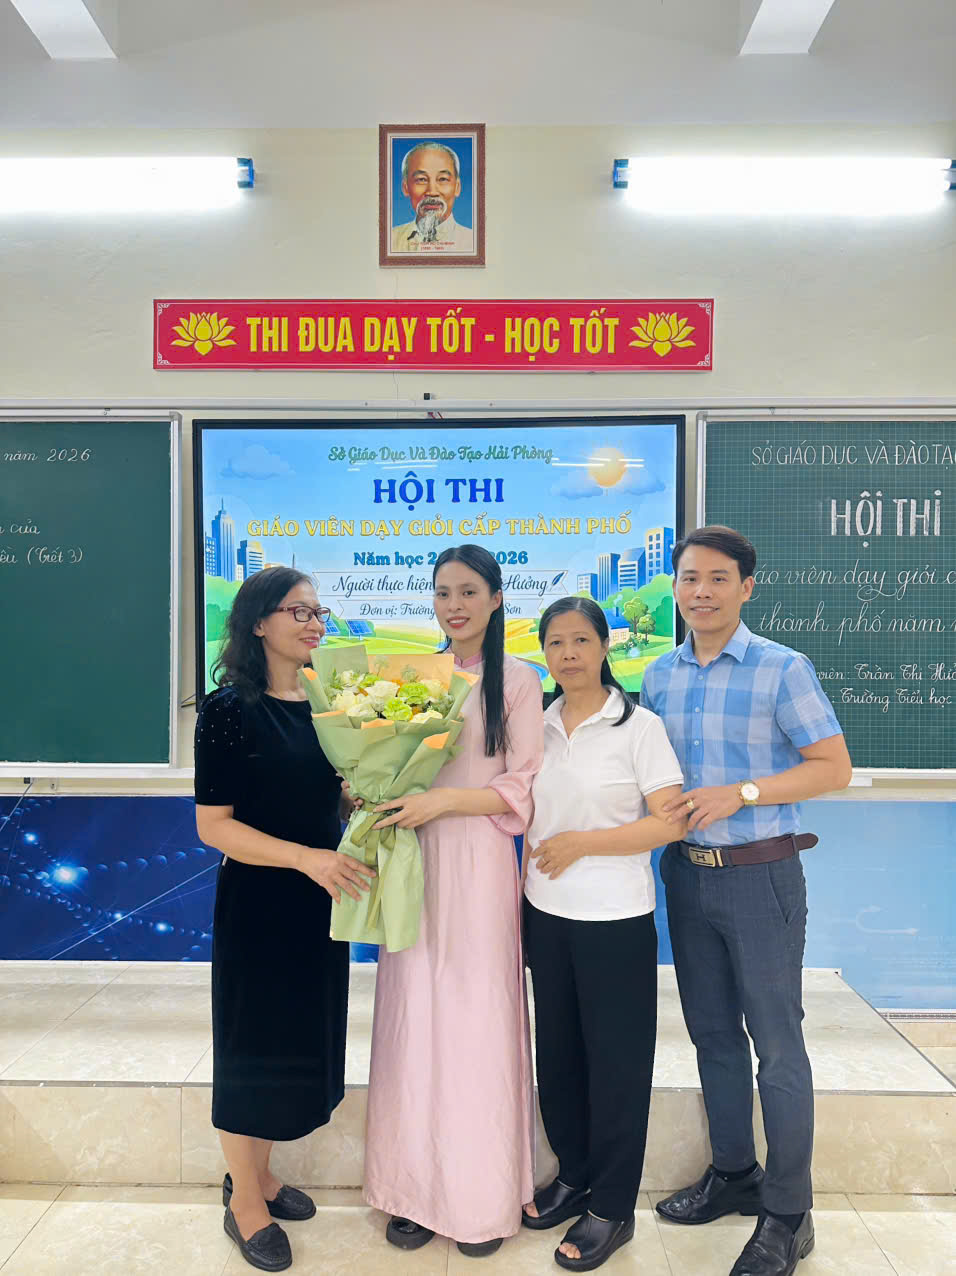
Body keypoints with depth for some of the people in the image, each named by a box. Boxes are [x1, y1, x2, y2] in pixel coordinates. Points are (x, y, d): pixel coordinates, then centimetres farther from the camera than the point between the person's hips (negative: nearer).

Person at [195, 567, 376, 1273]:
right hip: (256, 901, -6)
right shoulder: (229, 710, -14)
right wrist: (306, 857, -25)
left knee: (305, 1036, 17)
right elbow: (214, 824, -17)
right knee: (254, 1044, 8)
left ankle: (259, 1174, 40)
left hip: (318, 900, 6)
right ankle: (244, 1203, 31)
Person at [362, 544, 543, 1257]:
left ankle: (486, 1200, 23)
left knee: (478, 1023, 4)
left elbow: (524, 789, -7)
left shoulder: (516, 681, -2)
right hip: (414, 864, 4)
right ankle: (417, 1190, 26)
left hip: (480, 864, -3)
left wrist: (442, 801, -17)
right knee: (412, 1020, 8)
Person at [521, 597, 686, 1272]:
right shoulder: (540, 728, 5)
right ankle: (573, 1175, 38)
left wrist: (580, 843, -16)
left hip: (615, 920, -5)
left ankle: (612, 1207, 26)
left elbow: (670, 822, -13)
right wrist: (528, 881, 9)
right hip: (547, 916, 5)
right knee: (557, 1051, 16)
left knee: (615, 1060, 8)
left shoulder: (638, 726, -10)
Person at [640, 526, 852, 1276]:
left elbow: (834, 766, -10)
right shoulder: (658, 677, 5)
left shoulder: (783, 670, -10)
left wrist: (740, 793, -19)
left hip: (761, 877, -5)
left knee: (777, 1043, 4)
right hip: (687, 875, 5)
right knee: (713, 1033, 17)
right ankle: (734, 1174, 36)